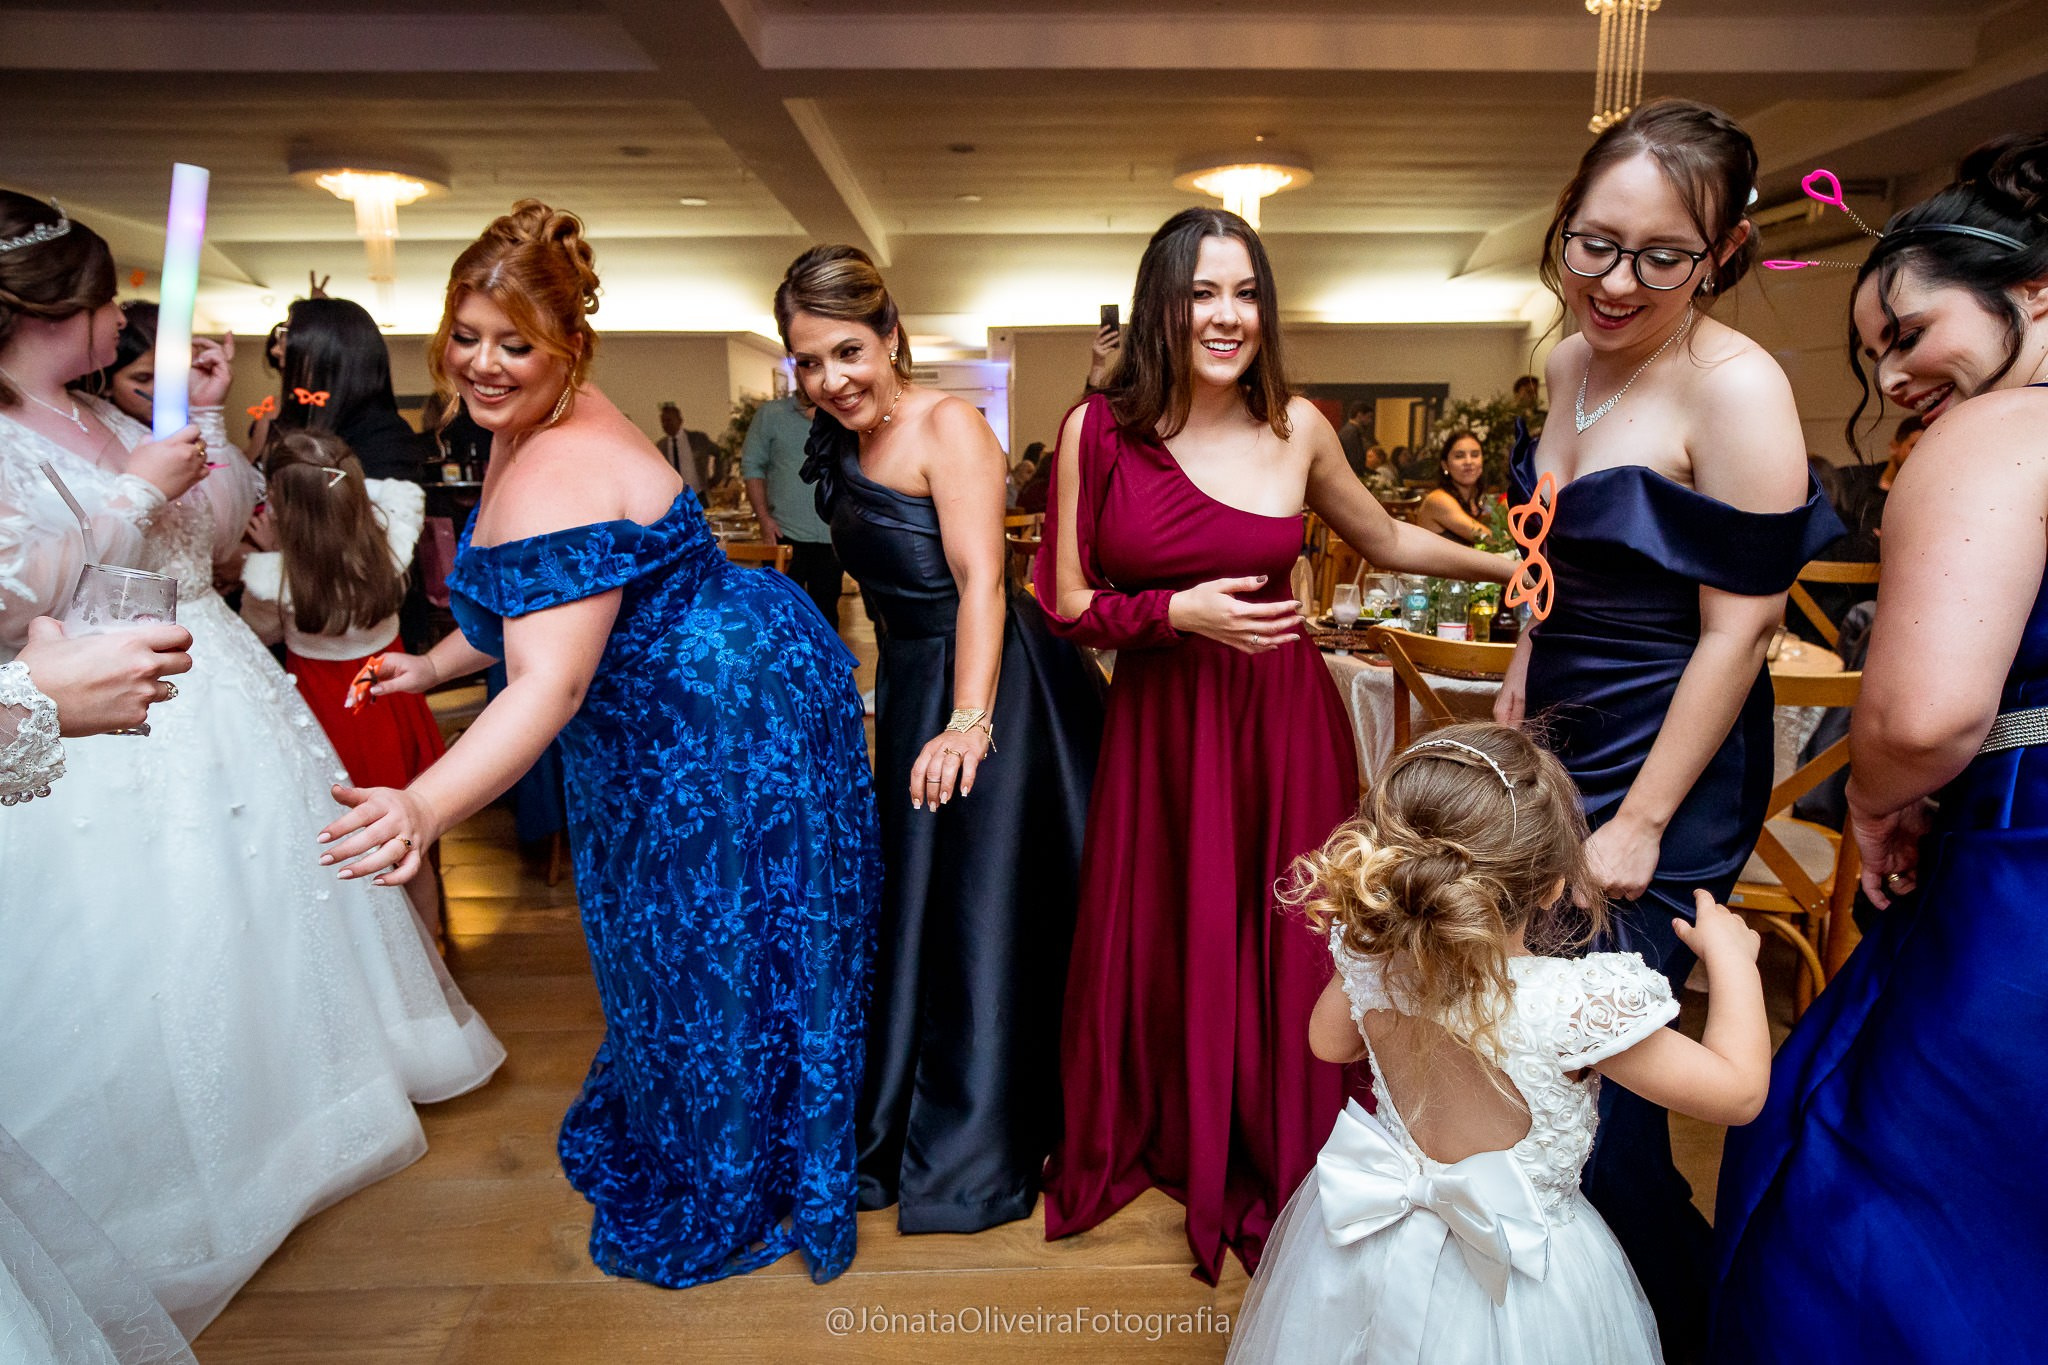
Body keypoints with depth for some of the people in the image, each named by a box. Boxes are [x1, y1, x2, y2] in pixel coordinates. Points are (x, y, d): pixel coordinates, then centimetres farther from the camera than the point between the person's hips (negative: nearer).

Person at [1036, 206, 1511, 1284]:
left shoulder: (1296, 427, 0)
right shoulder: (1097, 430, -5)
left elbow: (1386, 541, 16)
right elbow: (1065, 602, -3)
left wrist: (1504, 566, 12)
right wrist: (1179, 613, -15)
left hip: (1283, 720, 1)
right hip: (1157, 724, -1)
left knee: (1282, 942, 7)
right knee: (1163, 943, 9)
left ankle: (1280, 1167, 33)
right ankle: (1160, 1140, 38)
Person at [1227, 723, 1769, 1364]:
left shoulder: (1369, 955, -21)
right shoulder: (1575, 1004, -35)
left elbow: (1329, 1042, 2)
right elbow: (1739, 1090, -19)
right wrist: (1731, 955, -6)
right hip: (1516, 1272, -3)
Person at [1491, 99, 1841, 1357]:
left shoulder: (1736, 388, -18)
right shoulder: (1570, 365, 5)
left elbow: (1740, 628, -18)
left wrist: (1640, 826, -17)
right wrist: (1519, 691, 13)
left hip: (1666, 773, -7)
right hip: (1563, 745, 7)